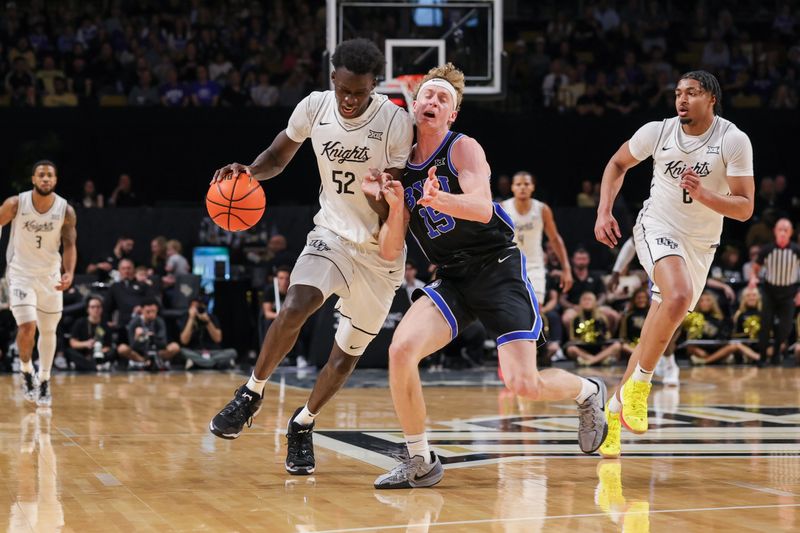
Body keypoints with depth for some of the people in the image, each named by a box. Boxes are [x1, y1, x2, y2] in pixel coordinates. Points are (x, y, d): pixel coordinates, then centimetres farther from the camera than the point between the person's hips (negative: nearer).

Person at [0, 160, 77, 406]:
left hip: (50, 275, 2)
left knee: (48, 331, 11)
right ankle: (26, 372, 10)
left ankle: (44, 381, 28)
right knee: (27, 326, -17)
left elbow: (70, 245, -7)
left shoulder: (66, 211, -10)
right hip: (21, 273, -2)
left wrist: (69, 273, -23)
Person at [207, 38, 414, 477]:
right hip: (332, 232, 1)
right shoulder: (314, 107, -10)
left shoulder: (395, 122, -19)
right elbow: (279, 155, 5)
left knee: (349, 351, 7)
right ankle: (251, 394, -6)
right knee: (294, 307, -27)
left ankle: (302, 426, 30)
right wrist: (248, 171, -15)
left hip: (379, 249, -1)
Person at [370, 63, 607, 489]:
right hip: (452, 279, 5)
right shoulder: (402, 167, 6)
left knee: (522, 383, -15)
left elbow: (482, 208, -28)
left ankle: (587, 392, 22)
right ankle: (420, 463, -5)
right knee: (401, 350, -20)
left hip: (498, 269, -5)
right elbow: (391, 251, 4)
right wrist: (396, 207, -15)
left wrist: (437, 199, -47)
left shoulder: (463, 149, -9)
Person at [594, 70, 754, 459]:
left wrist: (702, 194, -30)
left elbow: (745, 208, -14)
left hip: (701, 245, 2)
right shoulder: (657, 132, -8)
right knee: (679, 296, -33)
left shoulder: (734, 141, -12)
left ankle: (614, 409, 22)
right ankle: (638, 385, -19)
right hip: (657, 227, -2)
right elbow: (618, 164, 11)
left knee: (657, 337, 6)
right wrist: (603, 213, 0)